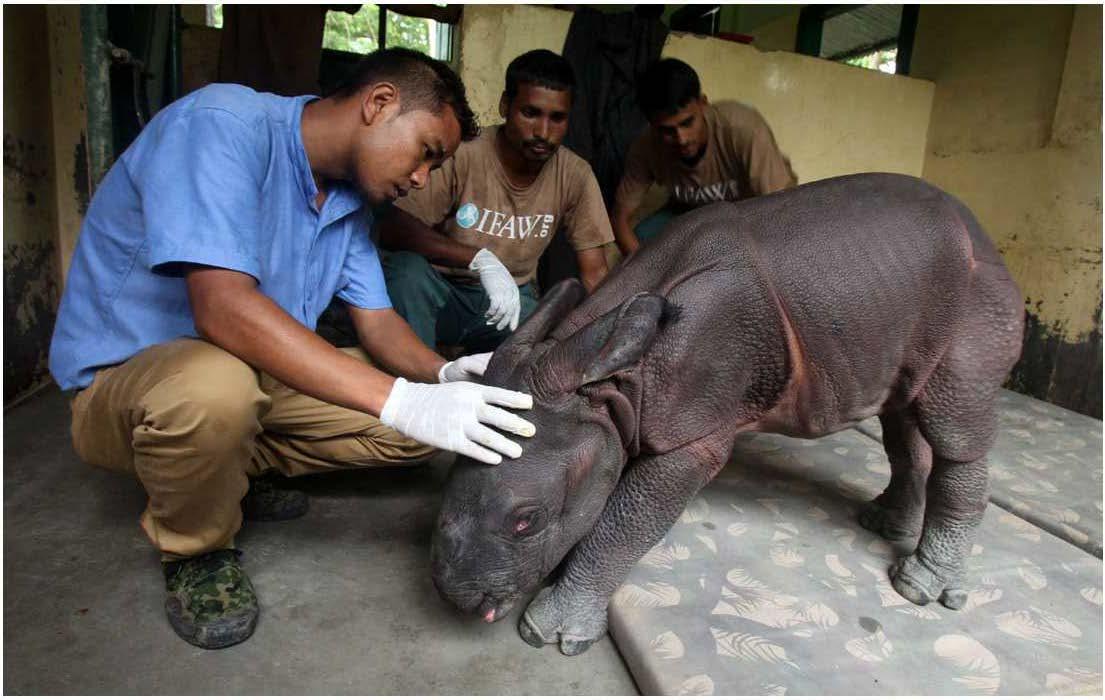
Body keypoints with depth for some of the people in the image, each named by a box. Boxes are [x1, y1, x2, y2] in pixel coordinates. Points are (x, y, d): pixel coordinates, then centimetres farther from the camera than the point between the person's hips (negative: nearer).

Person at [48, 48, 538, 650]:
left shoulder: (350, 196, 2)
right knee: (216, 387, -40)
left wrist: (444, 376, -22)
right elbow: (224, 308, -36)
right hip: (124, 377, -6)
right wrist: (401, 402, -42)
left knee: (424, 397, -7)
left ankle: (229, 468, 8)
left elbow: (377, 323, -1)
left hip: (260, 376, 7)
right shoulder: (223, 122, -23)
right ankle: (194, 549, -7)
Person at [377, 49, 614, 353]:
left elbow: (594, 273, -7)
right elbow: (392, 229, -28)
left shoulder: (575, 176, -9)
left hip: (511, 297, 3)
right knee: (406, 269, -33)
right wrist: (480, 259, -40)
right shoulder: (463, 154, -21)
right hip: (442, 288, -2)